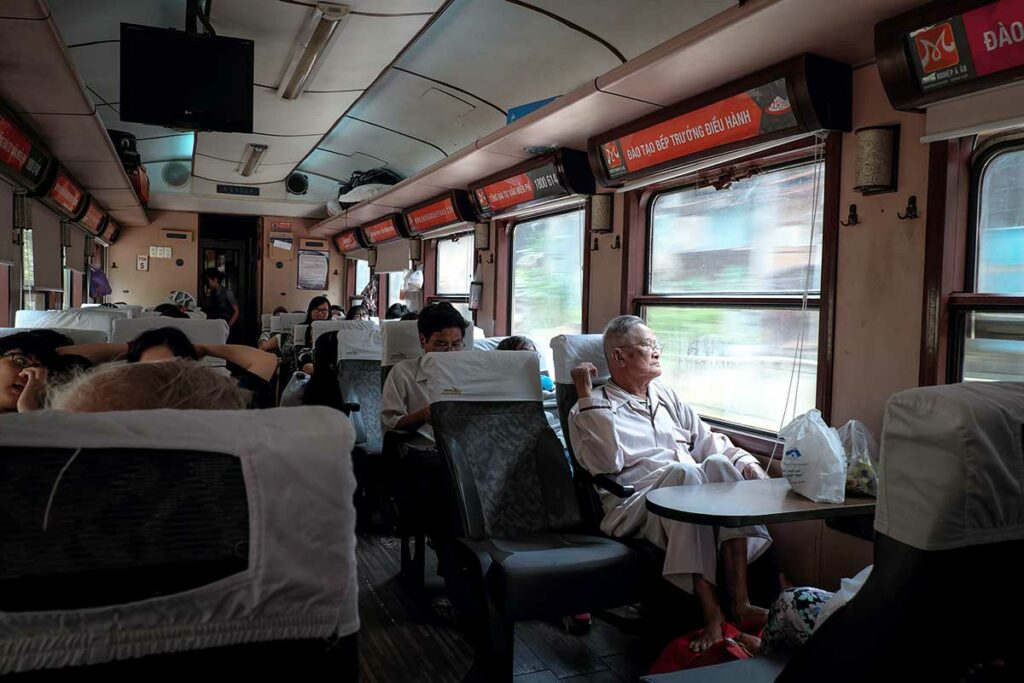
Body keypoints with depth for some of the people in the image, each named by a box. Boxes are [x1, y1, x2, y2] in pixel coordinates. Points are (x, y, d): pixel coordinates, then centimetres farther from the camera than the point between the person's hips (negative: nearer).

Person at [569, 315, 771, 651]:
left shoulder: (665, 396, 25)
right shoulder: (592, 409, 6)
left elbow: (706, 440, 20)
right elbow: (609, 462, -12)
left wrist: (745, 460, 1)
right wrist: (585, 395, -11)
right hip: (636, 503, -5)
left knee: (719, 464, -26)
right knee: (683, 471, -34)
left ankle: (740, 601, -29)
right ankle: (710, 610, -35)